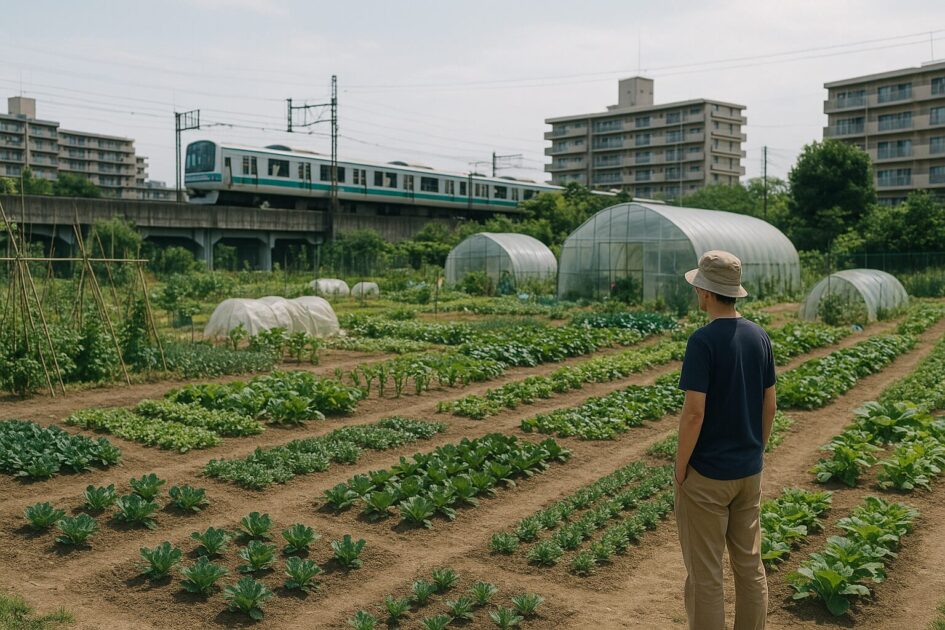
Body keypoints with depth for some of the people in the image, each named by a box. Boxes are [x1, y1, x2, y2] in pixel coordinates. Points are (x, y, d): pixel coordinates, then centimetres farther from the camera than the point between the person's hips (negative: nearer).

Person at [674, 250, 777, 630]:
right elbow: (770, 404, 8)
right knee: (749, 564, 17)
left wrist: (680, 466, -9)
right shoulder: (759, 336, 2)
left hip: (706, 474, -7)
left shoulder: (703, 340, -19)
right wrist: (756, 452, 19)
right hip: (749, 471, 7)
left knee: (705, 573, 5)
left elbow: (694, 412, -21)